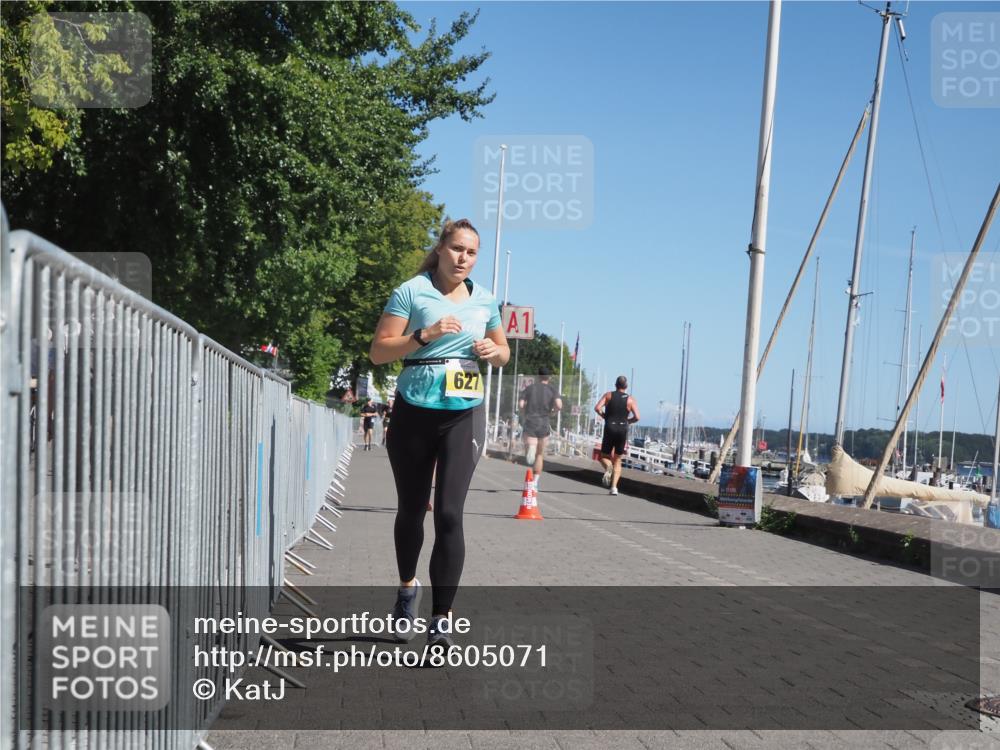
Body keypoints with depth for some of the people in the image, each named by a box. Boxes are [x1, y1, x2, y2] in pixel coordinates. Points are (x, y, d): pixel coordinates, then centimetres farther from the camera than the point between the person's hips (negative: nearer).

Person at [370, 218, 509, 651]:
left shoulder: (485, 300, 10)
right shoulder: (411, 292, -2)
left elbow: (503, 352, 24)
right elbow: (379, 351, -6)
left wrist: (493, 351, 0)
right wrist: (424, 335, -19)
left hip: (465, 415, 1)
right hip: (414, 412, -1)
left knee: (449, 514, -10)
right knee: (411, 509, 12)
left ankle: (441, 621, -9)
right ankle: (408, 589, 38)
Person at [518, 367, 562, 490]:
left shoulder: (529, 388, 7)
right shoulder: (552, 390, 3)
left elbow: (520, 405, -3)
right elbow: (559, 405, -12)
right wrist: (552, 411, 9)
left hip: (530, 424, -1)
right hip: (544, 425, 1)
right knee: (540, 455, 17)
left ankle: (530, 449, -48)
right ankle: (535, 483, 21)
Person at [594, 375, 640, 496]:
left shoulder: (608, 395, 3)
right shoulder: (630, 399, 2)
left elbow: (597, 408, -10)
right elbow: (637, 417, -8)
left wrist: (604, 416, 7)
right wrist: (627, 421, 11)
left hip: (609, 429, -1)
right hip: (623, 430, 1)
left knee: (605, 456, 13)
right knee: (617, 461, 11)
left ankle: (608, 467, -23)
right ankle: (614, 487, -1)